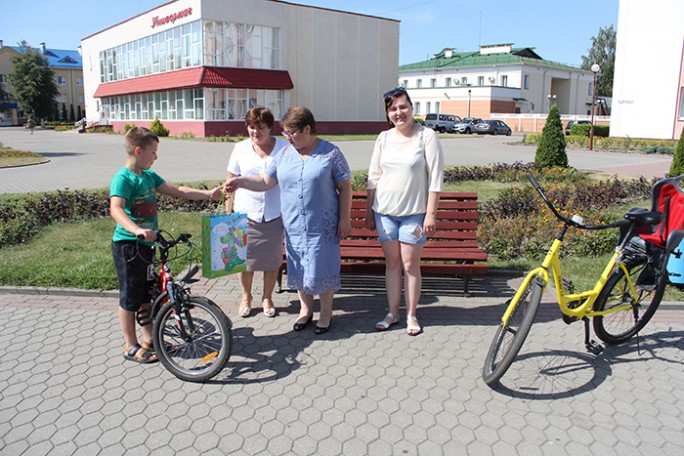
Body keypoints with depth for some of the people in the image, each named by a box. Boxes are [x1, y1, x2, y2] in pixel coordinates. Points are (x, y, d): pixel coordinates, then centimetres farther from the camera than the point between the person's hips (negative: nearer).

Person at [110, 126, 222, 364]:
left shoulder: (149, 176, 9)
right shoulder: (122, 178, -18)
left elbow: (176, 191, 10)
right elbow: (116, 209, -33)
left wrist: (208, 194, 3)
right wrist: (136, 230, -50)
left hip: (147, 245, 8)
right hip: (128, 246, -8)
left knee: (147, 294, 17)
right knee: (130, 297, 4)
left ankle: (149, 339, 32)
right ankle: (131, 347, 17)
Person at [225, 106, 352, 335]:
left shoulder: (331, 153, -6)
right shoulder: (285, 155, 6)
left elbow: (345, 187, -4)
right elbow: (265, 181, 5)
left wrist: (345, 218, -7)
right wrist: (240, 181, -10)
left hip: (322, 226, -4)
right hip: (294, 226, 4)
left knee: (322, 268, 3)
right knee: (299, 269, 14)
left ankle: (326, 312, 23)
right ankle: (305, 309, 34)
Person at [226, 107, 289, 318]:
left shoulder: (284, 148, -2)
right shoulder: (241, 149, 3)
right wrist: (227, 213, 3)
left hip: (274, 214, -1)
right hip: (245, 213, 1)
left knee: (272, 259, 8)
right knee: (245, 257, 9)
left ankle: (267, 298, 28)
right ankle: (246, 297, 30)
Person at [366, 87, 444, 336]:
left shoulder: (427, 136, -6)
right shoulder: (383, 138, 5)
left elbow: (435, 178, -8)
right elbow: (374, 177, 11)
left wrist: (430, 214, -12)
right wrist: (369, 211, 10)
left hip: (414, 212, -3)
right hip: (385, 211, 3)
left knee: (410, 264, 1)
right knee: (392, 263, 10)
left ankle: (411, 315, 17)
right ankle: (392, 313, 23)